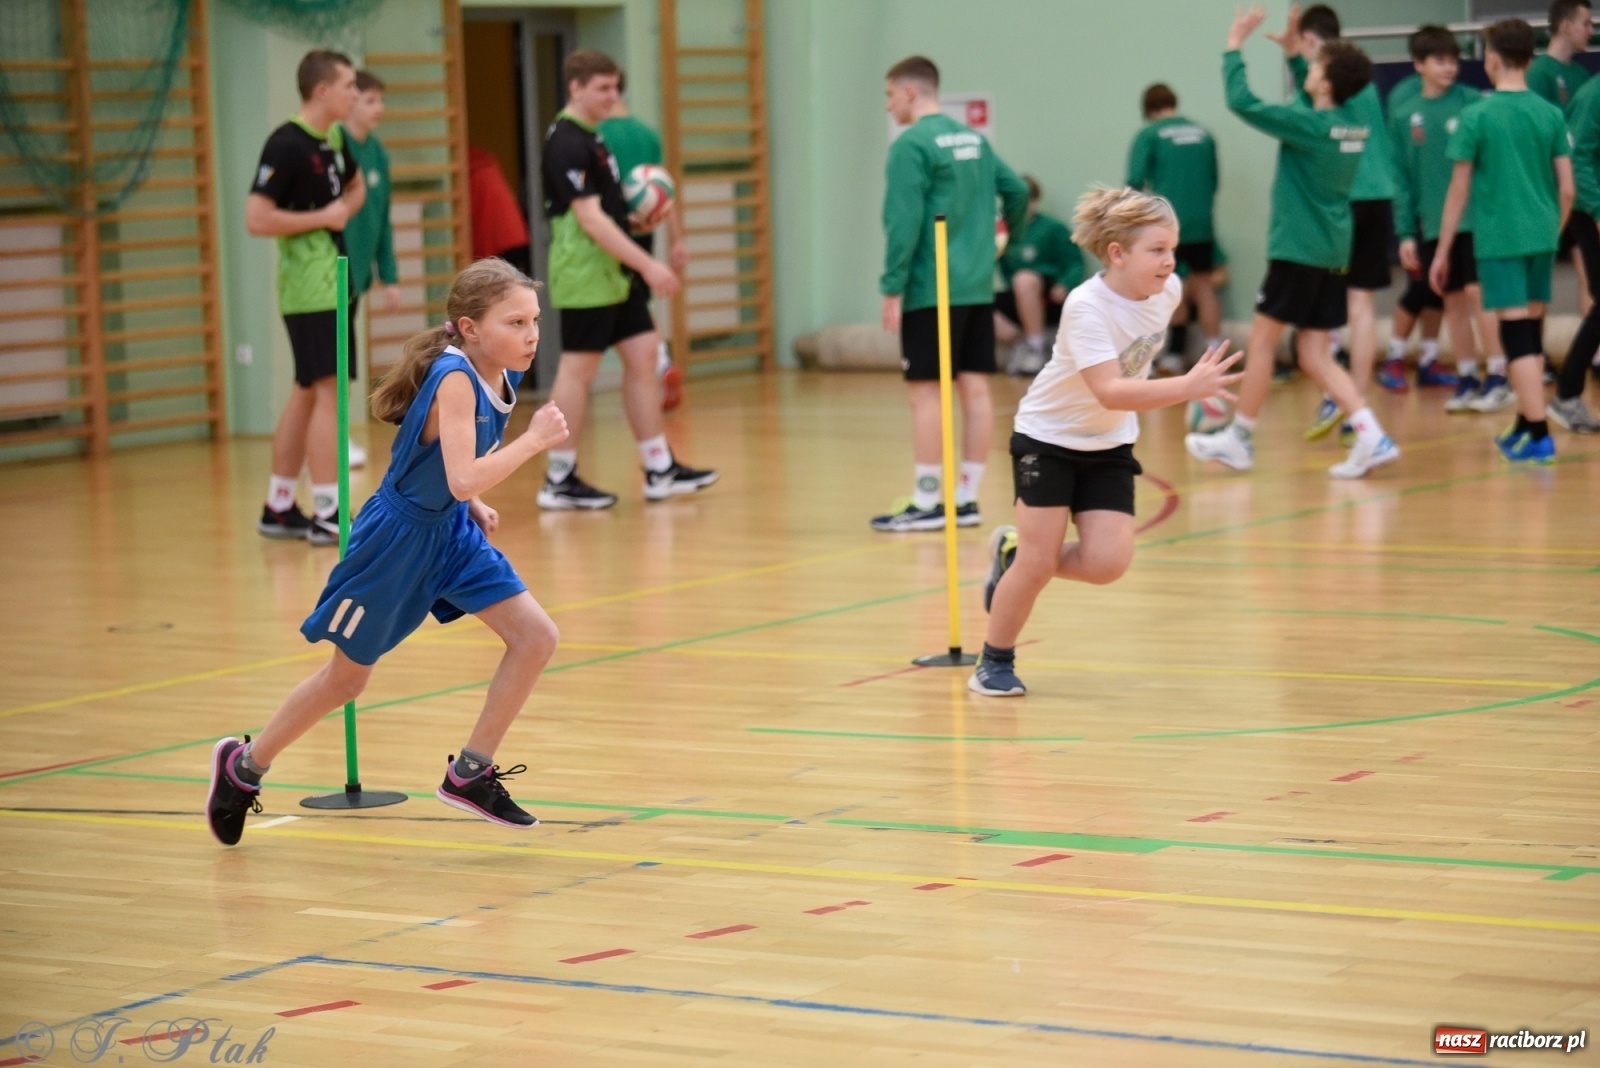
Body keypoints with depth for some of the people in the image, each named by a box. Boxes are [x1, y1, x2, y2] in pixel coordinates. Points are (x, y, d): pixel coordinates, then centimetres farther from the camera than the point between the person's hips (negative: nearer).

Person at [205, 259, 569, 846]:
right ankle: (244, 765, 32)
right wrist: (533, 440, -32)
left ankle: (470, 773, 8)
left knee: (536, 637, -4)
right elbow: (462, 479, -39)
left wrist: (474, 504, 5)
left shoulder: (504, 377, -3)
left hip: (450, 530, 8)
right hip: (396, 537, -8)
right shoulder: (455, 379, -29)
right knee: (345, 678, 9)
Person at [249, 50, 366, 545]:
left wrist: (345, 212, 5)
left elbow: (356, 187, 28)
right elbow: (256, 219, -20)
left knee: (306, 393, 13)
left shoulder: (335, 139, 9)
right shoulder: (286, 145, -16)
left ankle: (278, 508, 20)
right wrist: (321, 218, -16)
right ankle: (328, 514, -9)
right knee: (327, 391, -11)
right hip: (309, 285, -9)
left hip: (331, 281, 9)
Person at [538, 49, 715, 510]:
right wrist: (647, 265, -24)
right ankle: (560, 481, 3)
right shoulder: (567, 144, -16)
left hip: (615, 274, 10)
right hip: (585, 276, -10)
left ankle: (660, 471, 12)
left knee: (643, 356, 8)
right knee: (577, 370, -4)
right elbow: (589, 218, -23)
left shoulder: (590, 137, 15)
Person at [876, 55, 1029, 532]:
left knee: (925, 392, -3)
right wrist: (1006, 230, 35)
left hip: (931, 292, -7)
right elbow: (1016, 190, 15)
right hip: (978, 288, 7)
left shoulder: (911, 144, -11)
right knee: (975, 389, 7)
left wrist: (892, 290, -13)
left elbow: (904, 224, -16)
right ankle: (966, 498, 11)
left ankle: (926, 503, -3)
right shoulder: (973, 139, 11)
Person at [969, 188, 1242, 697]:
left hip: (1108, 446, 5)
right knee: (1039, 563, -5)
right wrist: (1187, 388, -49)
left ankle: (1013, 553, 19)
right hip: (1048, 438, -5)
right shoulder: (1086, 307, -29)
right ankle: (995, 663, 18)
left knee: (1107, 563, -9)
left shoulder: (1169, 290, -11)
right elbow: (1109, 392, -40)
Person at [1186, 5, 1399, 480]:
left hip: (1298, 250, -7)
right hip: (1333, 251, 7)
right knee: (1315, 356, 8)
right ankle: (1371, 436, -5)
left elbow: (1242, 102, -15)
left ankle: (1239, 439, 13)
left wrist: (1234, 47, -4)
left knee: (1261, 339, 5)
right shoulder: (1355, 123, 6)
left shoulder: (1308, 126, -16)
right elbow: (1315, 102, 29)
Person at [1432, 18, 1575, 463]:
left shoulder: (1476, 117, -7)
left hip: (1499, 239, -5)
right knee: (1532, 331, 15)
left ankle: (1539, 435, -8)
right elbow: (1567, 189, 5)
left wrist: (1442, 252, 3)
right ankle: (1523, 426, 24)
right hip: (1541, 237, 5)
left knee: (1517, 334, -4)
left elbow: (1459, 190, -4)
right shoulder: (1550, 114, 4)